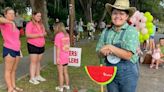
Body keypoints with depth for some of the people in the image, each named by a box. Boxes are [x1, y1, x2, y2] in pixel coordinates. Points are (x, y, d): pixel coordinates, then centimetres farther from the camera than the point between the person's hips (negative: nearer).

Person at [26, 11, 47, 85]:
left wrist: (44, 34, -6)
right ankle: (32, 78, 0)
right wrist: (39, 35, -23)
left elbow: (44, 33, 19)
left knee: (38, 61, 12)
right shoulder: (30, 24, -11)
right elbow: (28, 35, -20)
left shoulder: (41, 24, 12)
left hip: (41, 46, 7)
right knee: (33, 62, -5)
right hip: (33, 46, -7)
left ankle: (38, 76, 22)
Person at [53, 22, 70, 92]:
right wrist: (66, 55, 16)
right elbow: (68, 46, 9)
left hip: (60, 57, -7)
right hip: (66, 57, 7)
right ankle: (67, 85, 30)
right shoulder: (67, 35, 5)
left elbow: (58, 48, -18)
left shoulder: (58, 35, -15)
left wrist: (57, 58, -16)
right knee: (65, 72, 19)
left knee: (60, 73, 4)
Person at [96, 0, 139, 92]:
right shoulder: (106, 31, 3)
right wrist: (104, 52, -14)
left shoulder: (131, 31, -11)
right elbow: (99, 53, 7)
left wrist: (110, 47, -18)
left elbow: (128, 55, -19)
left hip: (128, 73, -4)